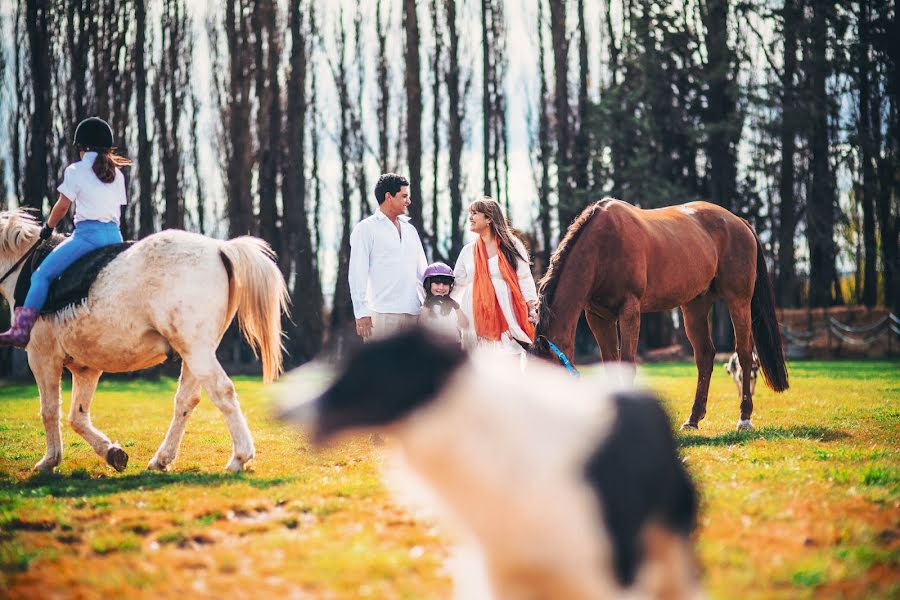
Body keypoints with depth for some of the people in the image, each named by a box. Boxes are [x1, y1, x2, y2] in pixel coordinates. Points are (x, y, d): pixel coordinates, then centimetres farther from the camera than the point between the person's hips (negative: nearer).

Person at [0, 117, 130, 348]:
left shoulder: (75, 170, 0)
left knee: (41, 274, -3)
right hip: (114, 235, 6)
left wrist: (48, 227, 19)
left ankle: (21, 330, -12)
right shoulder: (117, 174, 16)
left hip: (88, 233, -6)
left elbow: (62, 206, 3)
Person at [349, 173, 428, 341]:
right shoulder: (366, 229, 1)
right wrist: (361, 312, -12)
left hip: (413, 313, 6)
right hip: (382, 313, -6)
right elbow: (358, 273, -5)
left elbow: (422, 270, 21)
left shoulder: (410, 229, 20)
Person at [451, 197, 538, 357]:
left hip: (506, 317, -3)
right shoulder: (468, 251, 14)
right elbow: (458, 284, 17)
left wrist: (532, 308, -9)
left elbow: (524, 279, 2)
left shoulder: (512, 246, 5)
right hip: (477, 318, 3)